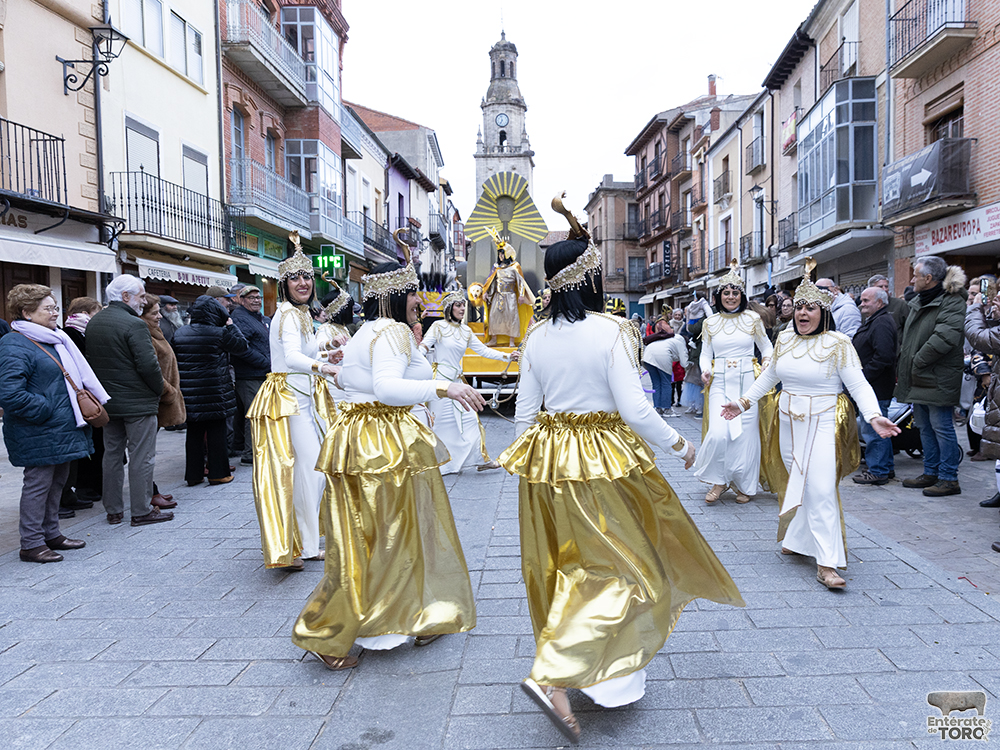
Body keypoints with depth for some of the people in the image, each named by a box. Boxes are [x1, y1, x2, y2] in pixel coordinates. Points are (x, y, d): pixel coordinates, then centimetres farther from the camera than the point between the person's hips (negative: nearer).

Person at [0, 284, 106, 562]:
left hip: (62, 430, 9)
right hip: (39, 435, -9)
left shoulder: (56, 339, 14)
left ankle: (51, 534, 30)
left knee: (57, 481, 17)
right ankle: (31, 544, 12)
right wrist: (46, 411, -19)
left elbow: (79, 375, 24)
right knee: (38, 484, 0)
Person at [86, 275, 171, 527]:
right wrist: (159, 390, -5)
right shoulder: (134, 324, -17)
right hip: (138, 402, -8)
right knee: (141, 458, 0)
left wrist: (106, 390, 20)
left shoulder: (93, 323, 10)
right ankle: (141, 511, 5)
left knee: (112, 455, 15)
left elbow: (90, 361, 15)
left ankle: (113, 510, 23)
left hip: (107, 401, 8)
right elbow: (148, 365, -21)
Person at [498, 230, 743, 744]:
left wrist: (522, 464, 17)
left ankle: (595, 671, 40)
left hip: (547, 460, 6)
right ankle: (552, 675, -4)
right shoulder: (613, 332, -15)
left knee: (566, 568, 19)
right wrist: (678, 445, -2)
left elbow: (525, 410, 4)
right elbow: (633, 408, -17)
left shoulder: (537, 337, 1)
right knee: (621, 568, 6)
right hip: (605, 462, -6)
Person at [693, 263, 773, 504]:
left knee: (746, 434, 1)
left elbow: (766, 347, 13)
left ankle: (744, 485, 21)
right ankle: (718, 481, 8)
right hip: (720, 384, 1)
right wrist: (706, 370, -8)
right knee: (718, 433, -14)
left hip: (747, 382, 0)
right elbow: (706, 353, 12)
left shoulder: (753, 319, 5)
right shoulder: (710, 323, 8)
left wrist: (767, 362, -6)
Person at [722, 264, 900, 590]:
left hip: (823, 425, -5)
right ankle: (798, 540, 27)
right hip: (789, 423, 5)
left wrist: (874, 416, -28)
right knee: (797, 485, 13)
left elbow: (858, 384, -13)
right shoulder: (784, 339, 7)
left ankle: (826, 562, -7)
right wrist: (743, 402, 17)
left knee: (821, 490, -10)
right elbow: (768, 376, 19)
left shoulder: (838, 343, -8)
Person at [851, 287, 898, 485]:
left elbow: (883, 356, -26)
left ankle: (878, 471, 2)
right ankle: (886, 467, 27)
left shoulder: (882, 323, -16)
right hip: (872, 386, 11)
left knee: (872, 429, -6)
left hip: (876, 387, -11)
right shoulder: (873, 321, 19)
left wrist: (864, 377, -21)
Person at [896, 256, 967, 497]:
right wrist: (902, 368, 12)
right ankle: (931, 473, 26)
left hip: (938, 381, -9)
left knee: (942, 428, -4)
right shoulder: (918, 302, 16)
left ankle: (949, 478, 5)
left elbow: (945, 337, -26)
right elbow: (907, 338, 22)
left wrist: (917, 362, -19)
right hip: (918, 379, 9)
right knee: (925, 427, 15)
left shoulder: (952, 302, -13)